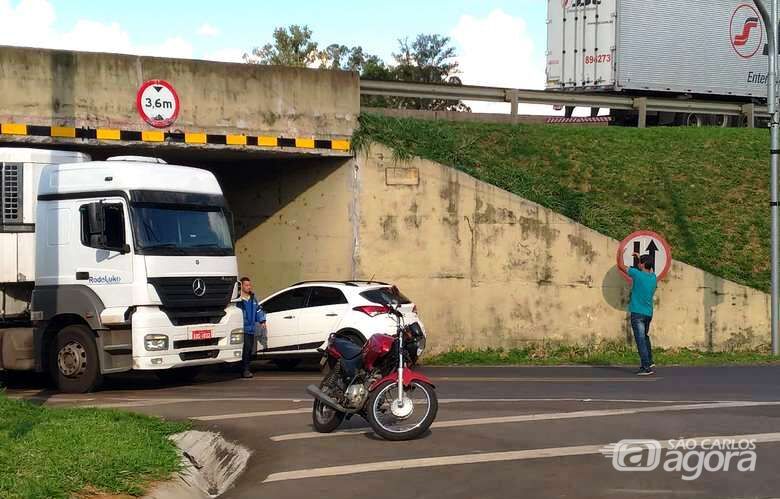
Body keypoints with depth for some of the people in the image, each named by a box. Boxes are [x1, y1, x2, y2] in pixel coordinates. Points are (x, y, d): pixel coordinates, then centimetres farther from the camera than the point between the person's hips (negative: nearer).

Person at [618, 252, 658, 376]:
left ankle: (646, 367, -12)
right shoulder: (653, 277, 8)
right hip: (648, 313, 7)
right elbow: (649, 269, 33)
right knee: (645, 338, 22)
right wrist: (639, 258, 37)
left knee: (641, 340, -7)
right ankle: (650, 362, 22)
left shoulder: (637, 274, -11)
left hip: (637, 313, -7)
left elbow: (621, 265, -1)